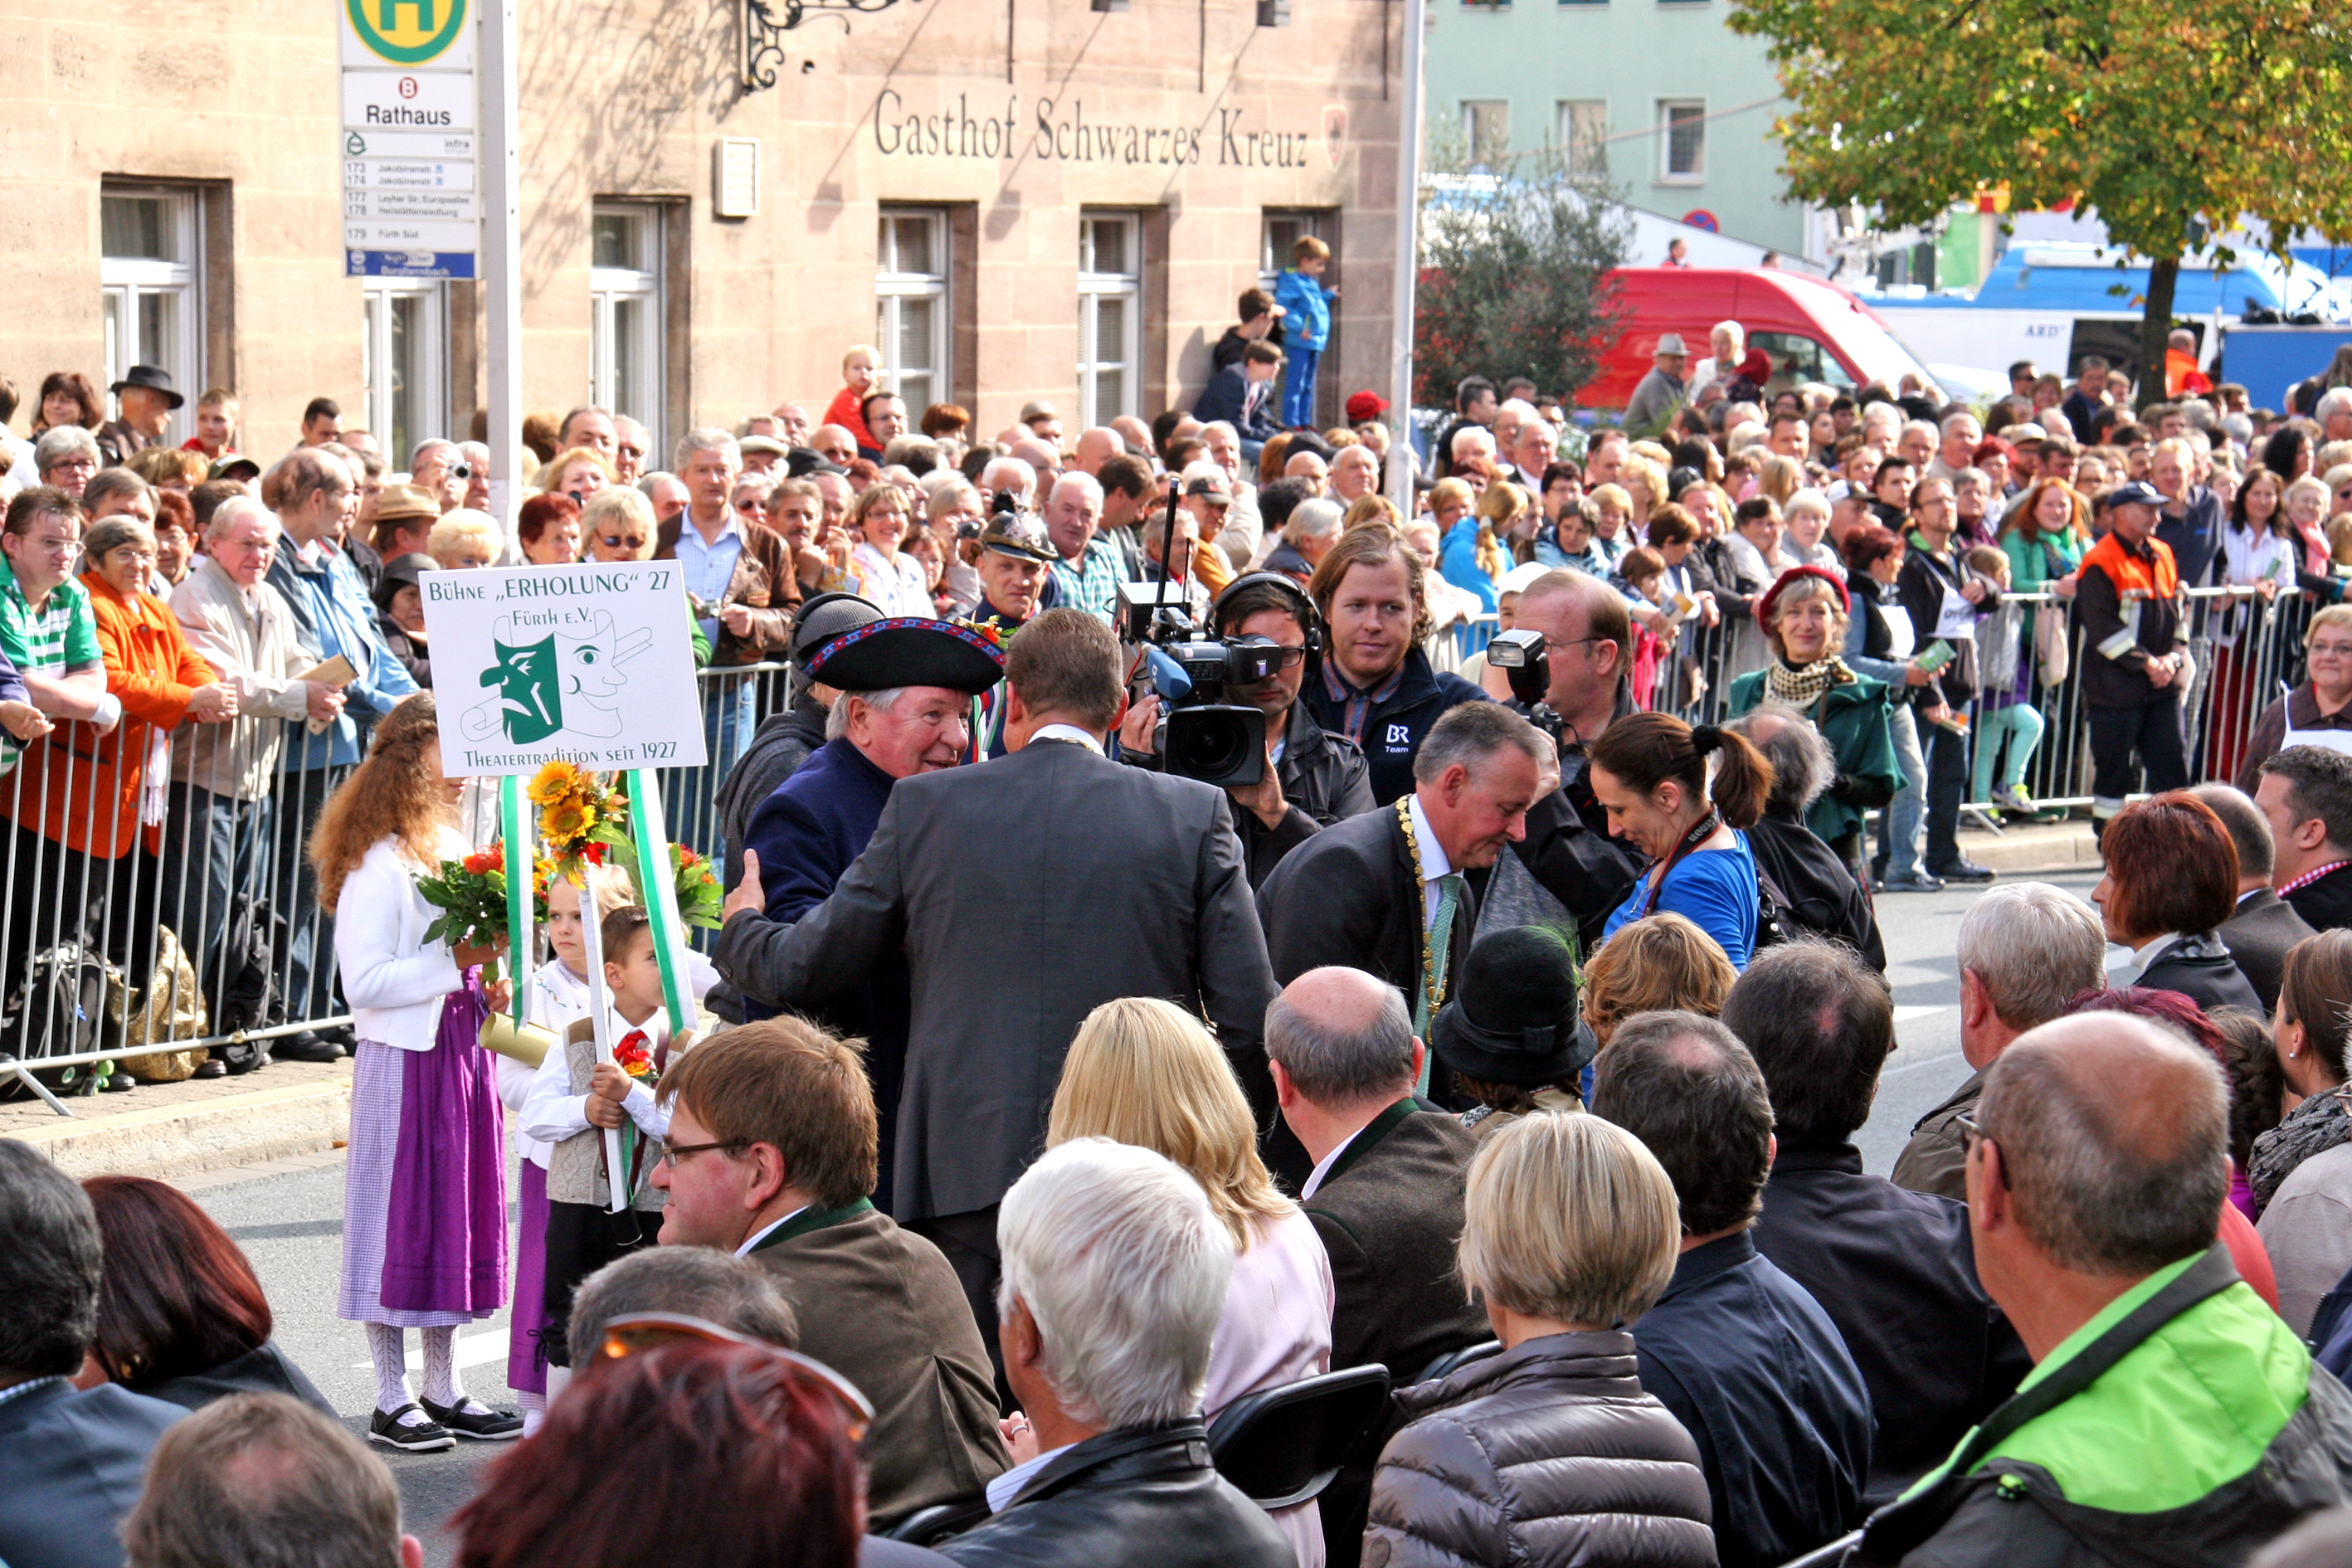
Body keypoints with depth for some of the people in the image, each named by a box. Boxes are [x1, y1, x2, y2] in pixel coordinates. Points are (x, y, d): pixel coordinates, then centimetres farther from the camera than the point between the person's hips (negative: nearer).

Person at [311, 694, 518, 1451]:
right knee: (401, 1220, -1)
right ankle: (392, 1402, 8)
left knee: (459, 1214, 12)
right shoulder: (377, 866, -15)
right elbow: (365, 984, -20)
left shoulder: (455, 848, 10)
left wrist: (488, 981, 5)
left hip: (462, 1051, 8)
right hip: (403, 1059, -8)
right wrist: (454, 962, -19)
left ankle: (444, 1392, 21)